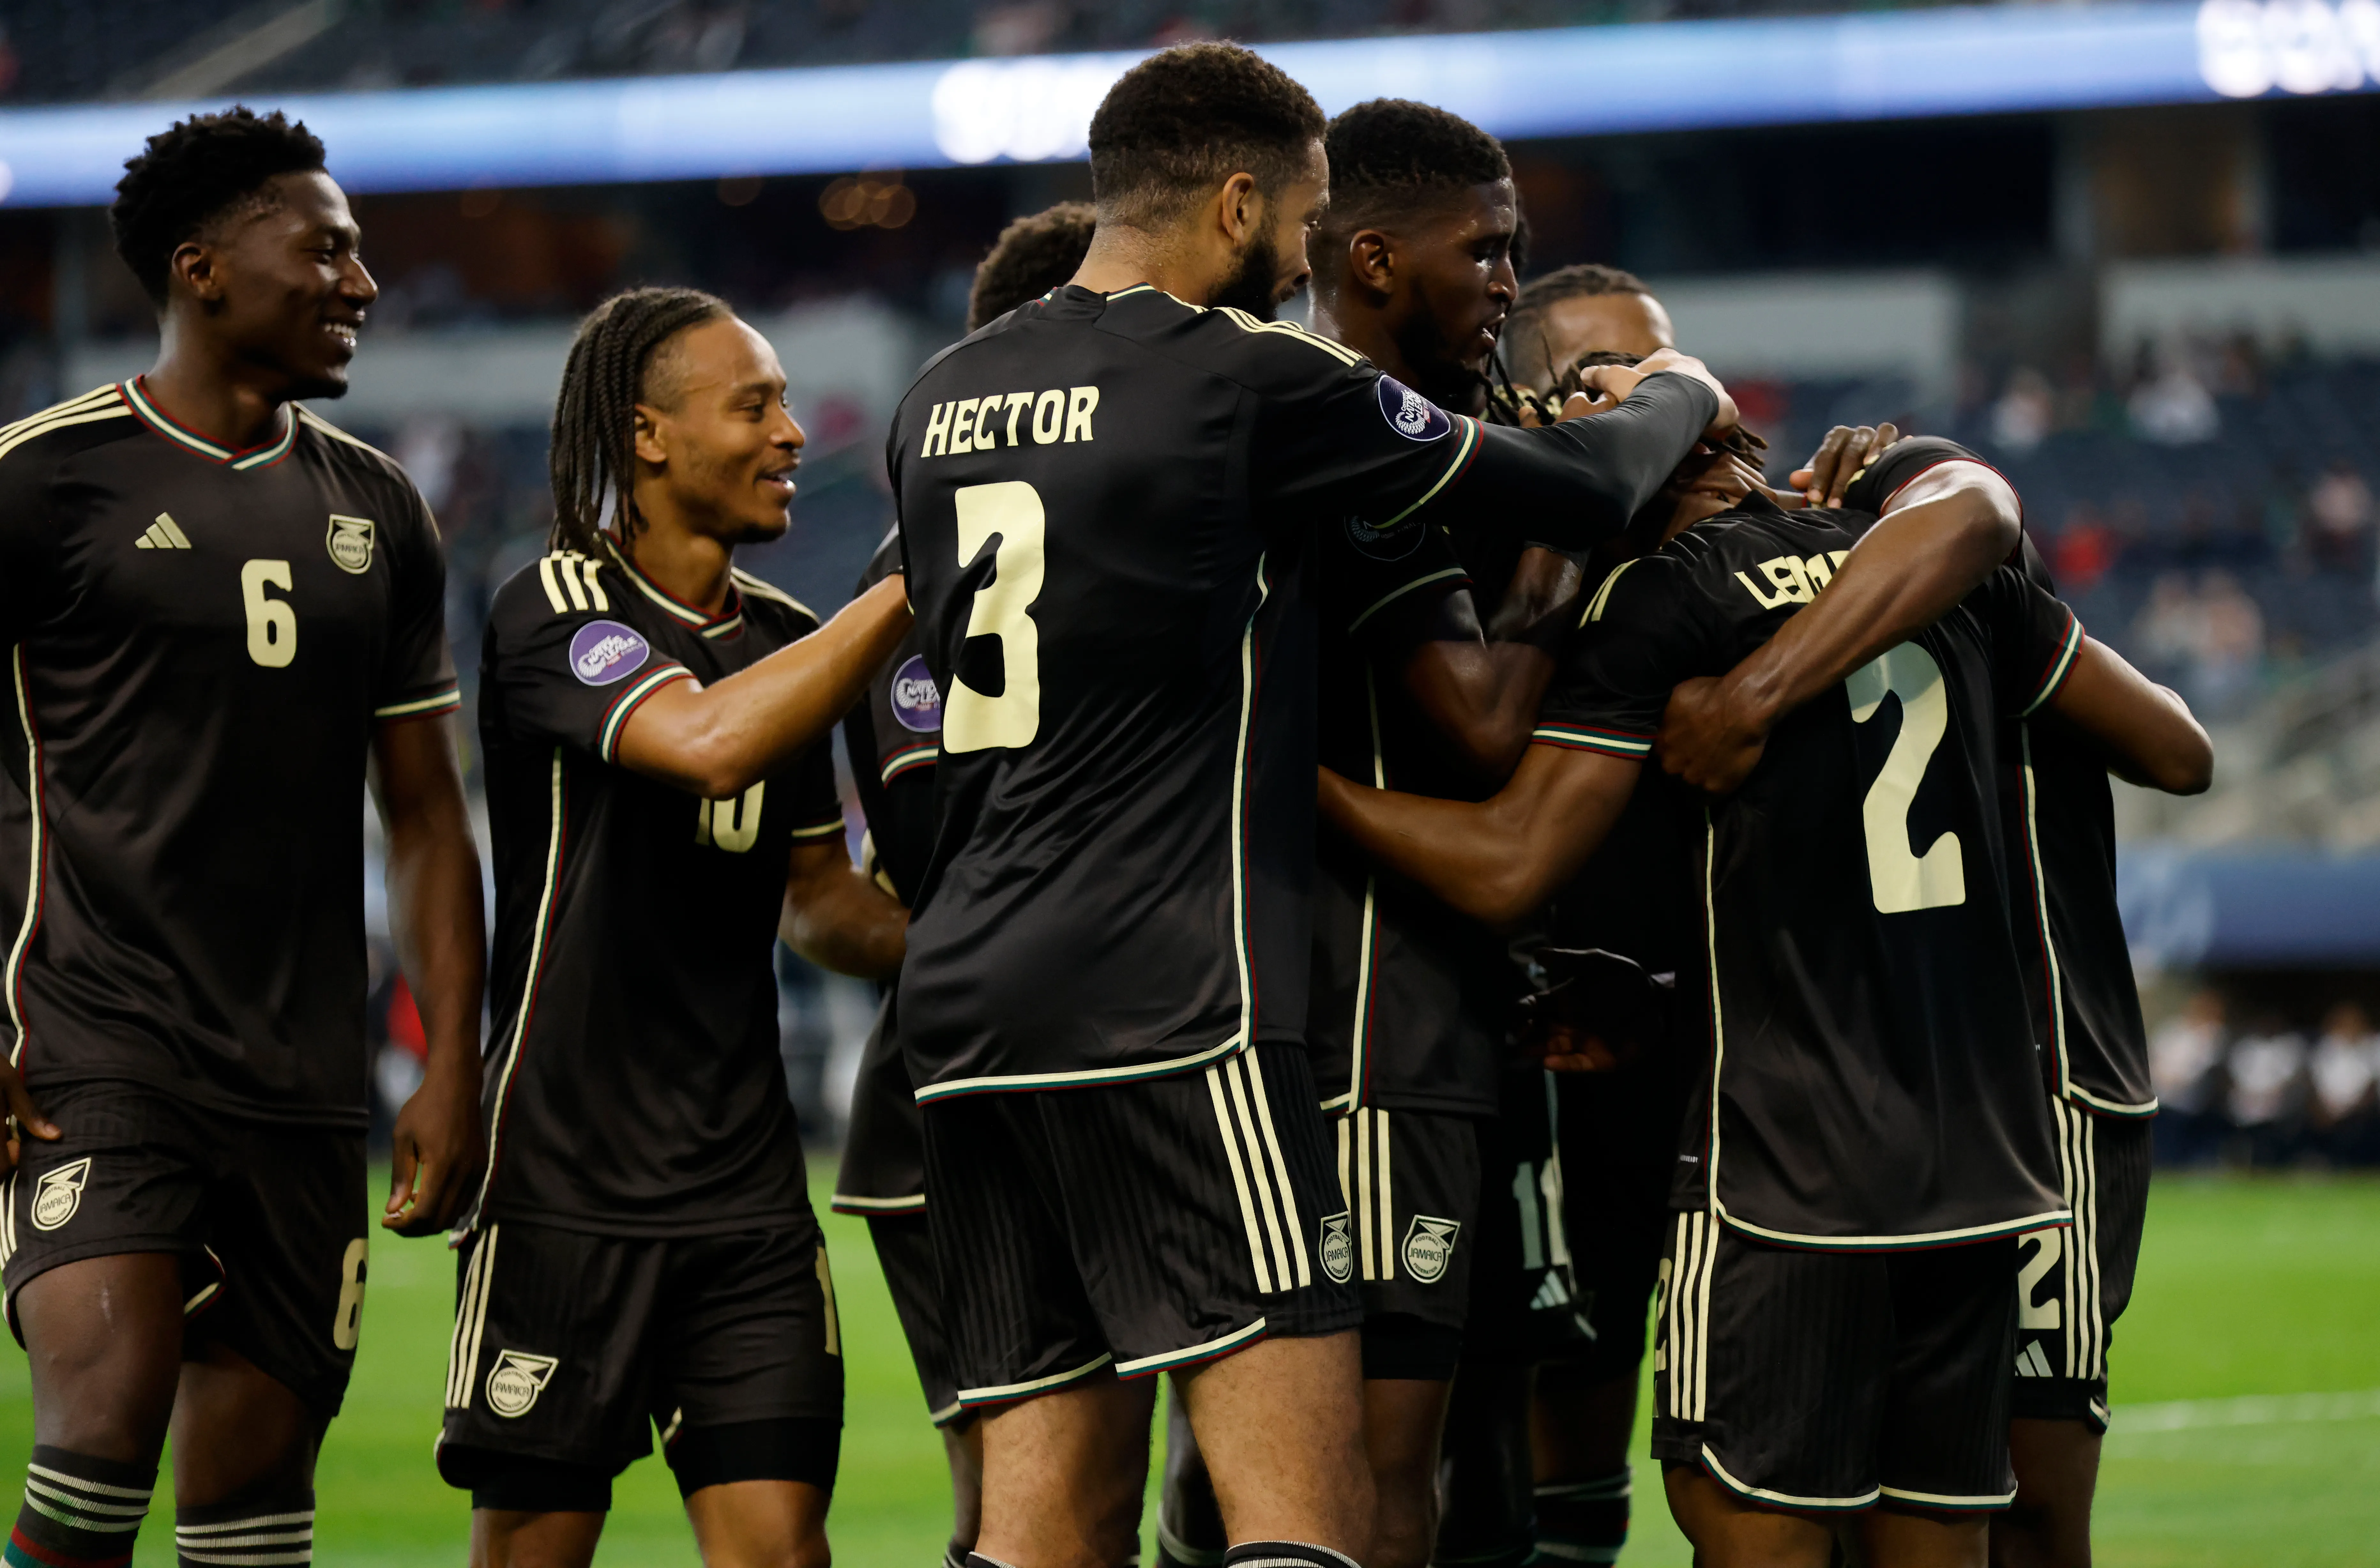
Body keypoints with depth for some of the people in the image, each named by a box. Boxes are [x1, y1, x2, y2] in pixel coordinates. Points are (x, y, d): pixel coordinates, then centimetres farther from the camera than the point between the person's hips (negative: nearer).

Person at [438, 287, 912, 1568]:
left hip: (745, 1175, 5)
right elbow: (709, 743, -29)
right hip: (563, 1171, -5)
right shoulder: (556, 610, -10)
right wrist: (909, 589, -26)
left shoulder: (786, 639, 13)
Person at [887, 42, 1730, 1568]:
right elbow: (1583, 491, 1)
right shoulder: (1248, 379, -7)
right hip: (1171, 990, -8)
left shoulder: (942, 401, 15)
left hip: (969, 987, 8)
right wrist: (1678, 398, 24)